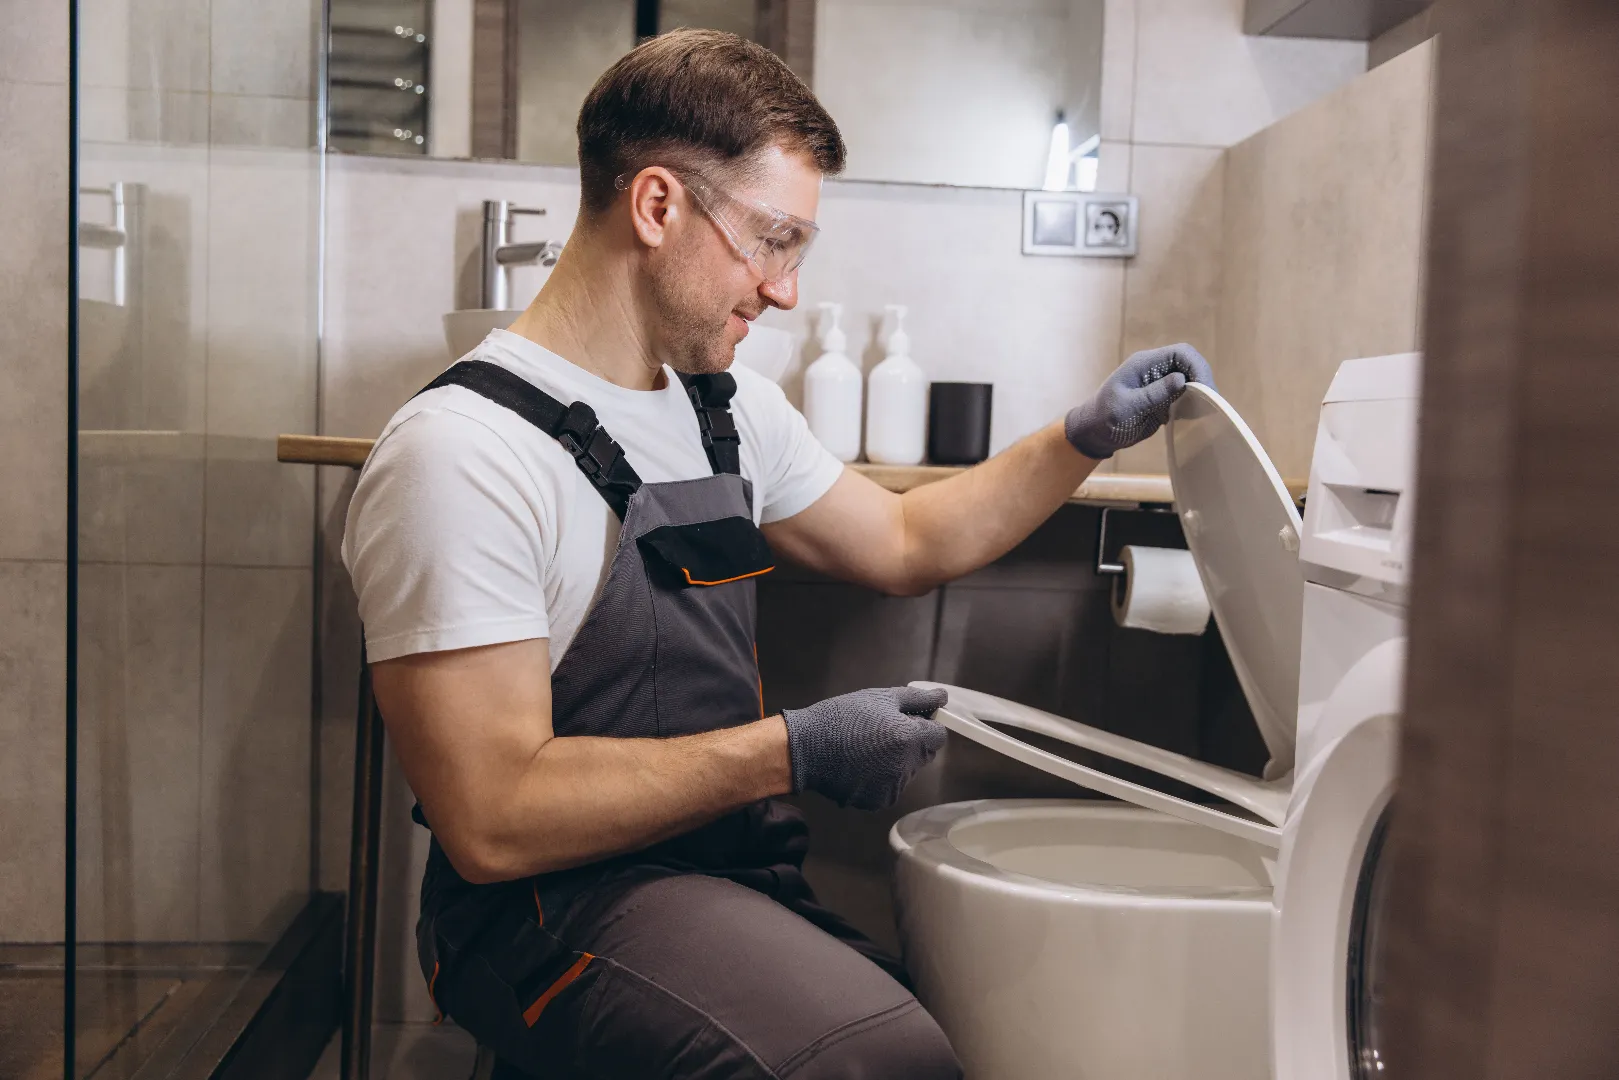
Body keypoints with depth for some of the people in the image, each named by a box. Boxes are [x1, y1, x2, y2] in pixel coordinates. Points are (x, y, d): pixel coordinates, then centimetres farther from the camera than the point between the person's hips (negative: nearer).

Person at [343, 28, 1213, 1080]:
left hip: (743, 871, 8)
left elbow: (905, 542, 23)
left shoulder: (733, 409, 10)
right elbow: (494, 822, -20)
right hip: (559, 906, -7)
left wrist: (1086, 438, 12)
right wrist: (793, 752, -17)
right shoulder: (461, 452, -16)